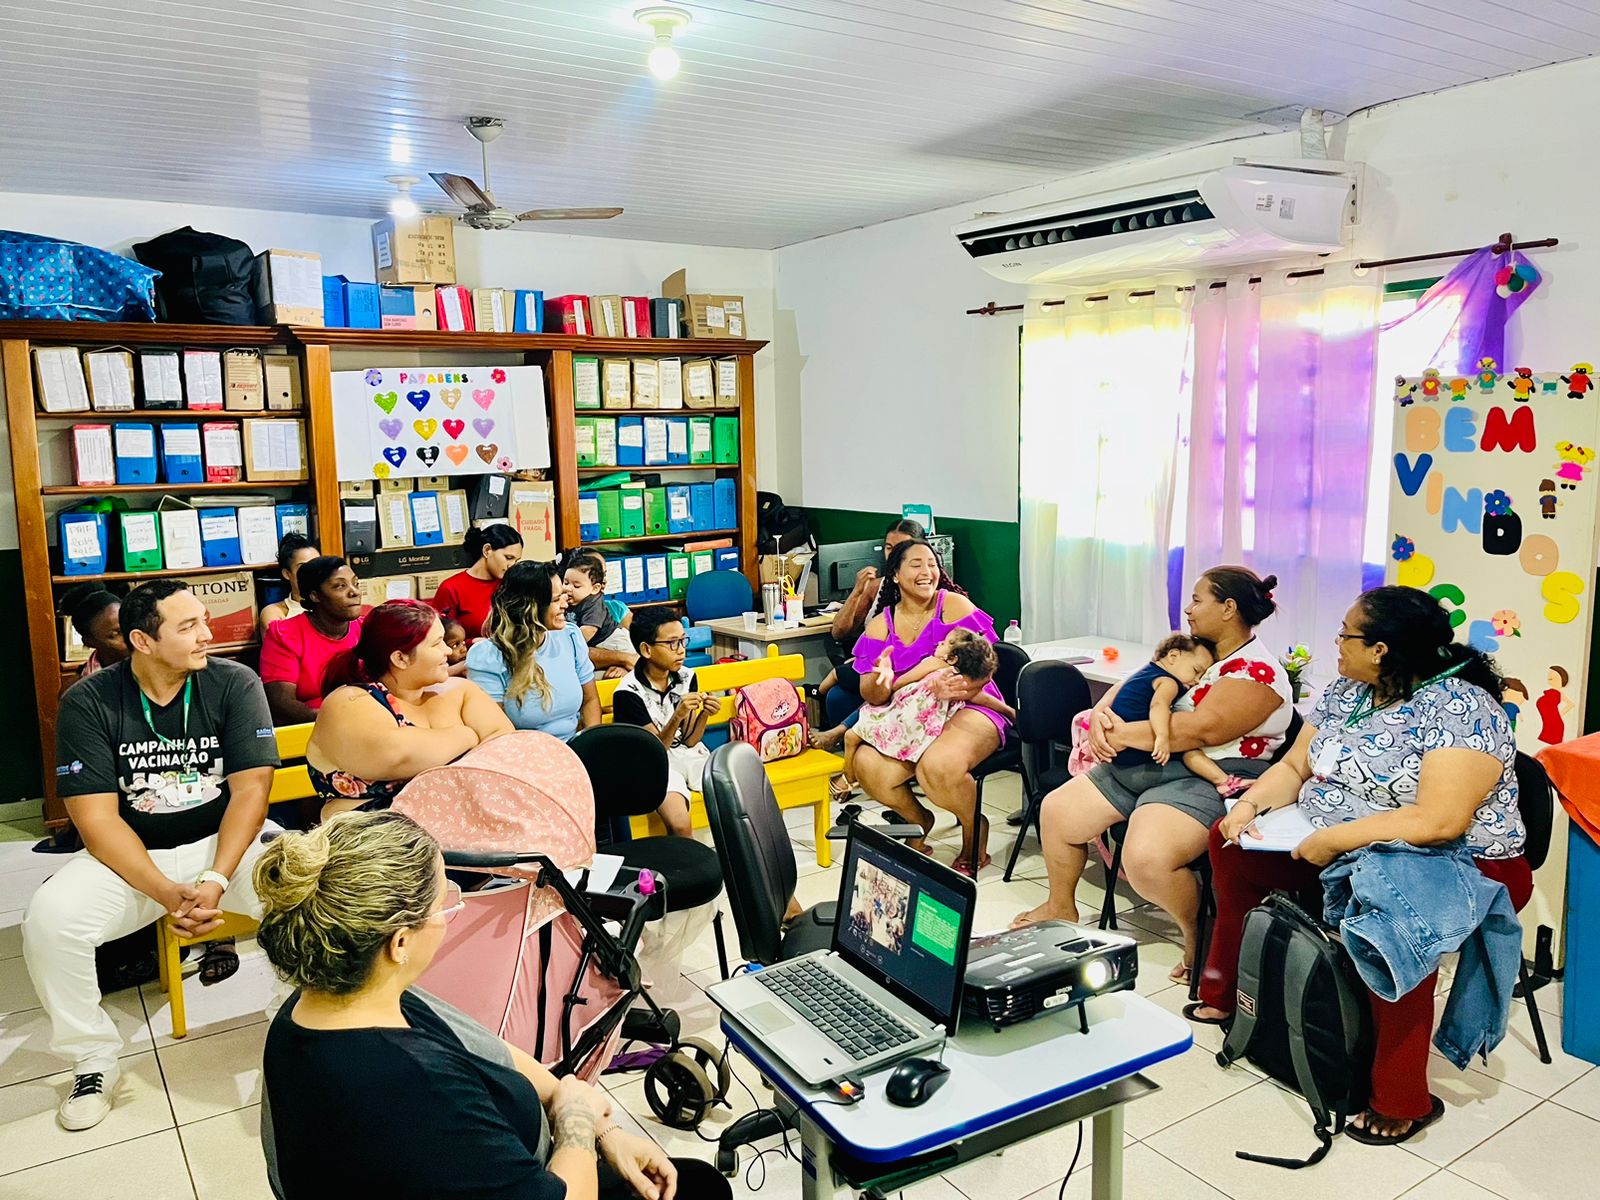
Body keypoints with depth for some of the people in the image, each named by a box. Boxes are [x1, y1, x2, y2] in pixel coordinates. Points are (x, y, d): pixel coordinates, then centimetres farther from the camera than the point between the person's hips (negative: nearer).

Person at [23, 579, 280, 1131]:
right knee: (49, 919, -26)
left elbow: (251, 788, -12)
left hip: (226, 840, -1)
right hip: (129, 856, 1)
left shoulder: (235, 683, -9)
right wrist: (167, 893, -24)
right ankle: (94, 1059, 0)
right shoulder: (88, 702, -9)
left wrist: (215, 881, -24)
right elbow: (96, 818, -12)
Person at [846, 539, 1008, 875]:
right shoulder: (880, 625, 8)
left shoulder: (954, 606, -2)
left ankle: (975, 831, 0)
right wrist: (880, 681, -28)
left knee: (939, 765, -34)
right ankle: (917, 820, 10)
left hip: (967, 707, -4)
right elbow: (871, 695, -1)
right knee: (868, 765, -23)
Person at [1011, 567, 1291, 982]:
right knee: (1056, 811, 4)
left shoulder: (1256, 670, -12)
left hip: (1208, 778, -9)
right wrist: (1102, 716, -6)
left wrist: (1121, 734, -19)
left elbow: (1202, 728, -25)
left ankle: (1198, 933, -3)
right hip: (1145, 764, 9)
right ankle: (1061, 907, 28)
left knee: (1146, 858, -34)